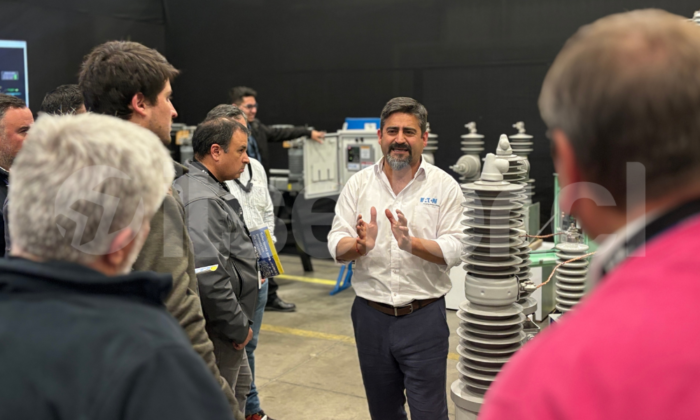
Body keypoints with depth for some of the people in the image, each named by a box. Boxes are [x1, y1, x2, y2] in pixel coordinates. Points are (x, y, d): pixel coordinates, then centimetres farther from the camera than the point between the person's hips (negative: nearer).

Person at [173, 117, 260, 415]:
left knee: (240, 384, 26)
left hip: (229, 324, 11)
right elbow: (208, 275, -33)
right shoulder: (203, 200, -25)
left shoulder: (210, 189, 9)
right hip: (218, 331, -11)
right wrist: (238, 326, -23)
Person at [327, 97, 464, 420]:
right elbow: (336, 245, -2)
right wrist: (360, 245, -24)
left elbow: (455, 250, -10)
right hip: (372, 316, 3)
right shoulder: (359, 184, 3)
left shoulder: (444, 186, -3)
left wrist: (412, 243, -27)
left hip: (424, 317, -3)